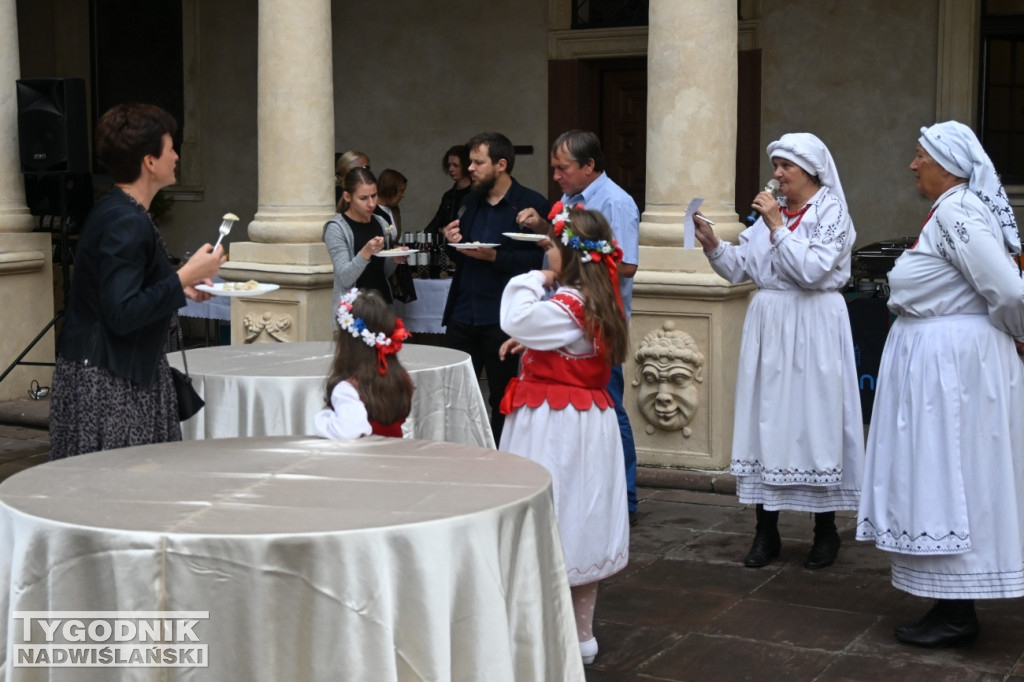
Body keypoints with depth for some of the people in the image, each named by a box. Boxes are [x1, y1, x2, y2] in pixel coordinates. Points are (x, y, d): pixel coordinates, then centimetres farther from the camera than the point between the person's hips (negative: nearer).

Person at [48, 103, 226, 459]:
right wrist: (185, 276, -21)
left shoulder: (116, 212, 12)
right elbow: (122, 315, -26)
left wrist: (181, 287, 15)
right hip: (105, 380, -10)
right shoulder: (125, 223, -19)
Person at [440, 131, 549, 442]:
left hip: (502, 320, -6)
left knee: (503, 399, 4)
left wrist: (494, 257, -20)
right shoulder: (470, 201, 16)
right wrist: (453, 242, 1)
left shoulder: (532, 204, -6)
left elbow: (539, 258, -14)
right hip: (462, 315, 6)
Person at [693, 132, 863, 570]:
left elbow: (811, 270, -18)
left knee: (814, 420, -2)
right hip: (768, 324, 6)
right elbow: (739, 269, 10)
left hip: (813, 326, -6)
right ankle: (766, 531, 12)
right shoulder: (770, 211, 12)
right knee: (765, 420, 5)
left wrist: (777, 226, -17)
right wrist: (713, 245, -6)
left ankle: (826, 532, 11)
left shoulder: (831, 213, -5)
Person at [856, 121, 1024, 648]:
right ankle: (953, 604, 21)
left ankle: (956, 617, 3)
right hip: (937, 357, 10)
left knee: (949, 476, -5)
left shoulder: (956, 212, -18)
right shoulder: (951, 210, 14)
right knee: (943, 478, 13)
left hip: (953, 361, -10)